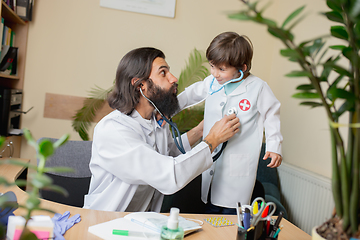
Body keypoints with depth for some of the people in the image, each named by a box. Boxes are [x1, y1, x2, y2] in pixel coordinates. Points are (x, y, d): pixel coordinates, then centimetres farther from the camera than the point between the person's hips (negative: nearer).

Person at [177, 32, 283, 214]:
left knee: (231, 214, -1)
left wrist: (274, 148, -1)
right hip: (211, 160, 5)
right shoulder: (211, 83, 2)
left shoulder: (258, 87, -9)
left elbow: (271, 115, 2)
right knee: (210, 213, 15)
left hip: (238, 165, -4)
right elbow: (191, 94, 20)